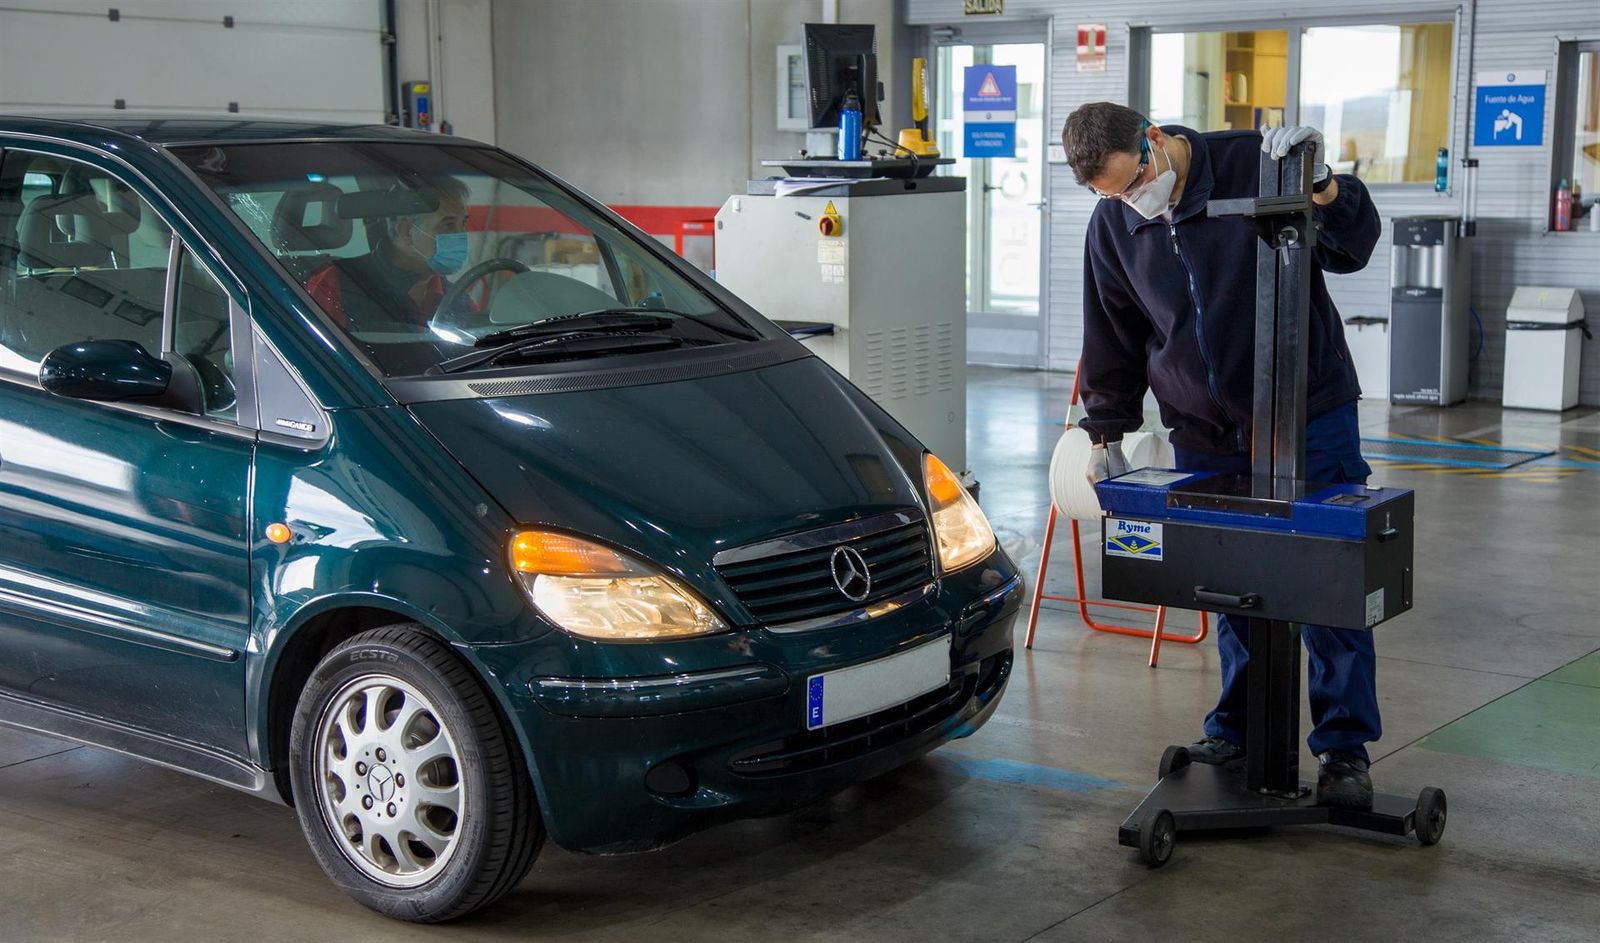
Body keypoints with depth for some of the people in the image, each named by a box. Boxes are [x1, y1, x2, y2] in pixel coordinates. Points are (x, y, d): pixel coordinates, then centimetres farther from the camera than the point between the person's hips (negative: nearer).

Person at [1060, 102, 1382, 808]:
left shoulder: (1254, 162, -11)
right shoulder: (1112, 226, 0)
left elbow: (1354, 247, -10)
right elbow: (1112, 339, 12)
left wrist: (1322, 186, -28)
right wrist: (1107, 433, 11)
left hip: (1310, 419, -3)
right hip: (1205, 438, 3)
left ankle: (1344, 749, 8)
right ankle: (1238, 729, 24)